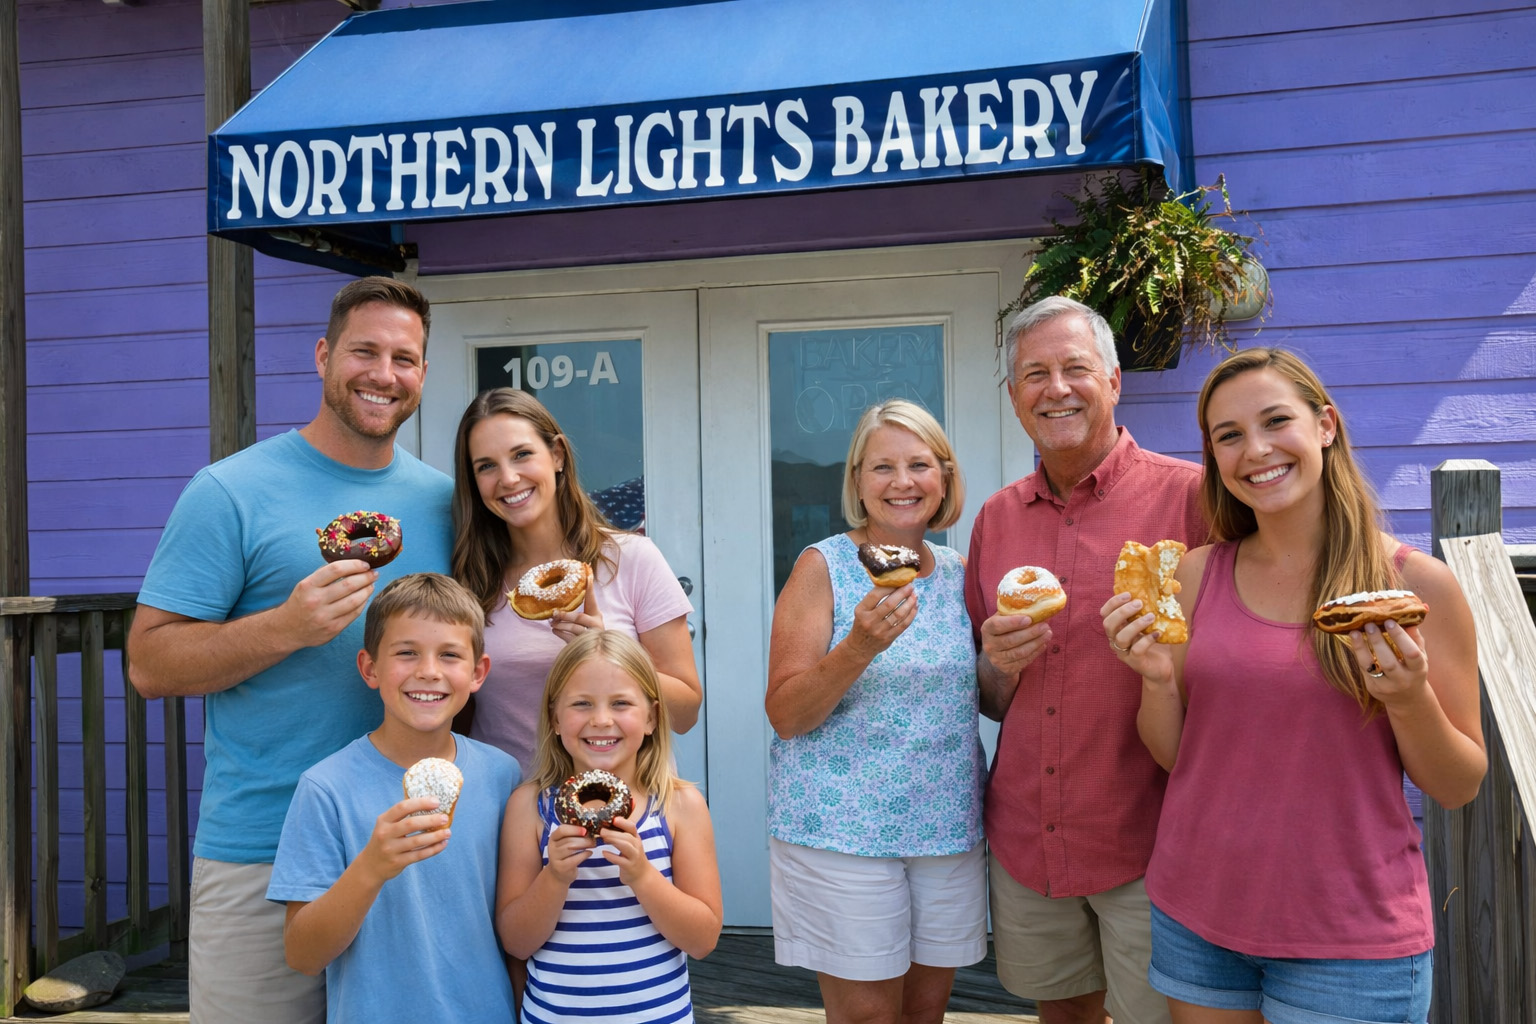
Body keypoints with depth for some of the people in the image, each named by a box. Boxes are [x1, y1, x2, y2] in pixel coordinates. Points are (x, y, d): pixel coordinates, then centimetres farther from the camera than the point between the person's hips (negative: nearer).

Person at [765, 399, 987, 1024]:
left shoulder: (960, 573, 7)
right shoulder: (822, 567, -7)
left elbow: (986, 699, 17)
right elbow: (785, 715, -12)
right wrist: (859, 647, -27)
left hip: (947, 826, 5)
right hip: (842, 827, -4)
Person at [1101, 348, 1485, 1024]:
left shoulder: (1416, 583, -8)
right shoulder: (1195, 575, -1)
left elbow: (1459, 788, -2)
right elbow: (1170, 755, 4)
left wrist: (1410, 701, -20)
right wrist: (1157, 679, -14)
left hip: (1353, 937, -3)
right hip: (1195, 918, 3)